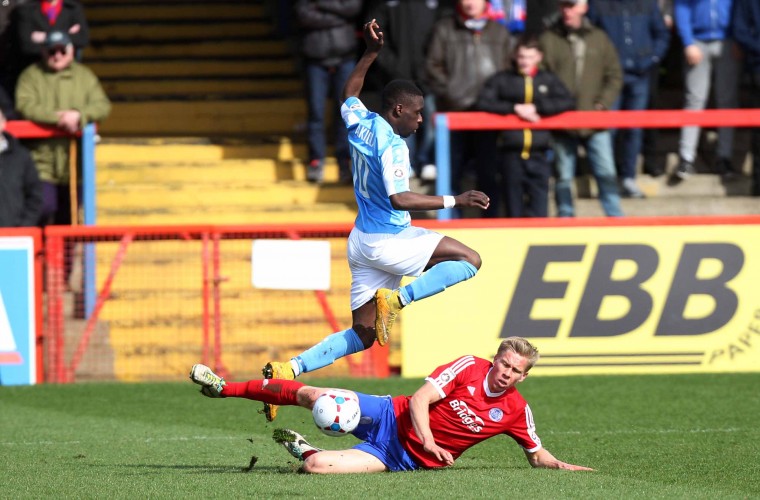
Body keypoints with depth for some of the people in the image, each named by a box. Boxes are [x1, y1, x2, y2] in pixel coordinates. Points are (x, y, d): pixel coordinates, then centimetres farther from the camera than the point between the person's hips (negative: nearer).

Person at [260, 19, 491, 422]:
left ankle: (288, 370, -3)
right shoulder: (391, 145, -19)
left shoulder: (360, 124, 5)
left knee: (362, 335, 10)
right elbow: (399, 199, -29)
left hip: (362, 241, 9)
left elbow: (349, 94, 28)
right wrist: (454, 201, -27)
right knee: (469, 260, -7)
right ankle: (395, 298, -15)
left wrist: (371, 53, 27)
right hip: (388, 242, -9)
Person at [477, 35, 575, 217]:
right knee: (514, 211, 3)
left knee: (539, 213, -5)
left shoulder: (548, 80, 11)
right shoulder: (502, 80, 7)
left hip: (538, 155, 1)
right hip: (511, 154, -1)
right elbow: (483, 103, -4)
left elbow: (568, 102, -2)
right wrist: (515, 108, -12)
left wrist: (537, 107, -12)